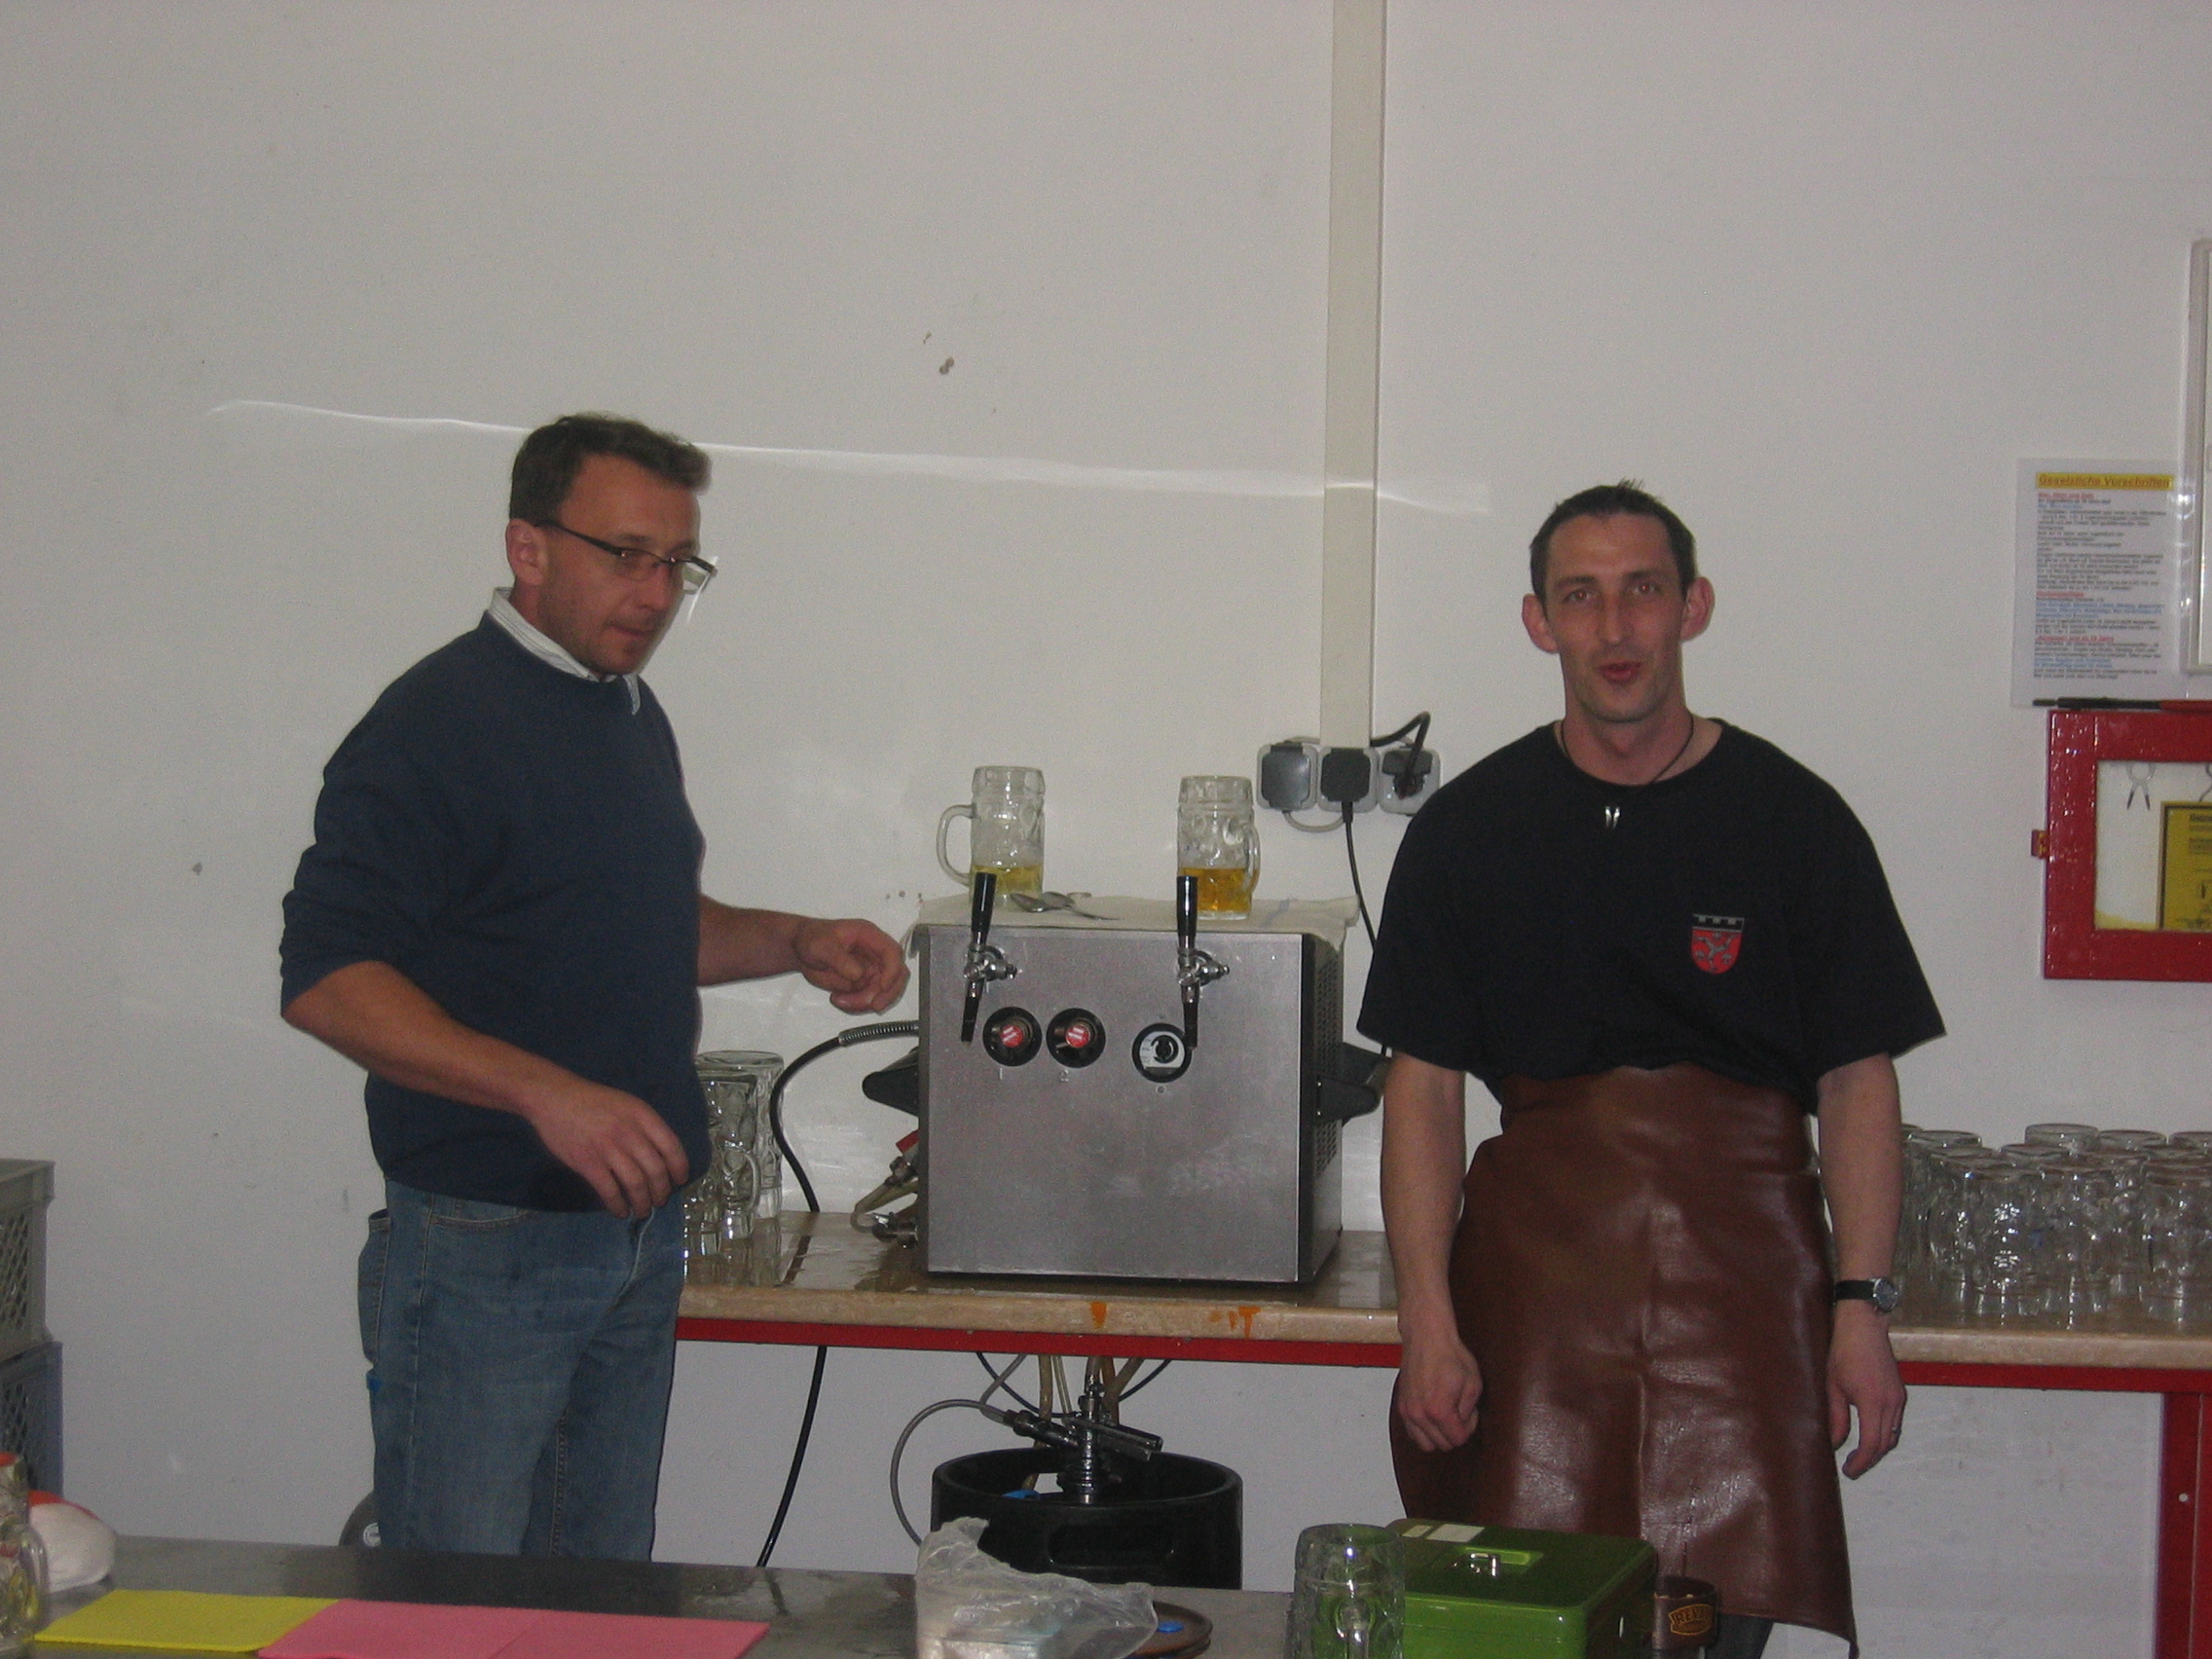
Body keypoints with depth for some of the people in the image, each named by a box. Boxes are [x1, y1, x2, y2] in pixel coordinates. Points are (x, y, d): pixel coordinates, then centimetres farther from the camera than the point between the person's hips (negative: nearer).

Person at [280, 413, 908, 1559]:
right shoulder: (439, 722, -14)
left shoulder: (631, 714, 14)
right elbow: (327, 978, -21)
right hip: (483, 1240, -8)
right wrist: (545, 1092, -30)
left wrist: (798, 945, 9)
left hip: (635, 1223, 8)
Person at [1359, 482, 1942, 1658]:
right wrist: (1428, 1320, -3)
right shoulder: (1469, 829, 6)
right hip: (1534, 1263, 1)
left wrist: (1862, 1306, -5)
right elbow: (1424, 1084, 5)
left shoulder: (1794, 821, 4)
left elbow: (1857, 1078, 4)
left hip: (1739, 1266, 0)